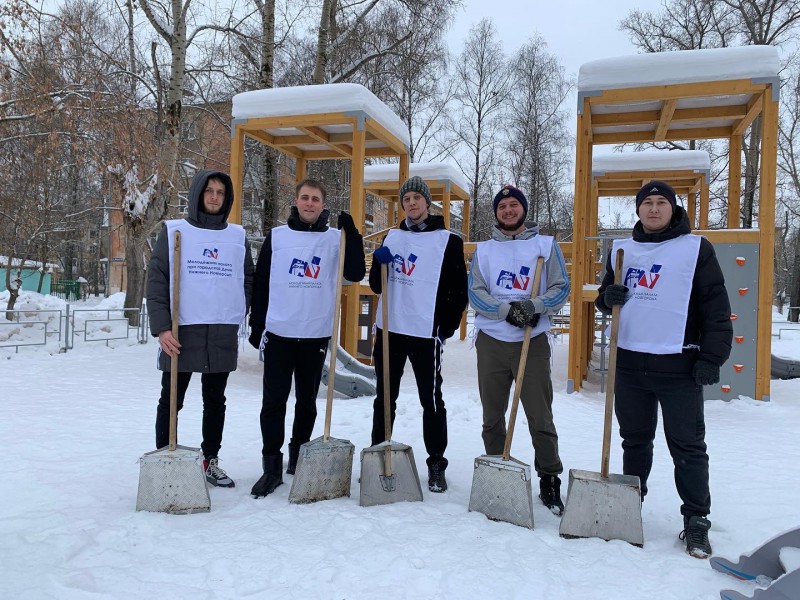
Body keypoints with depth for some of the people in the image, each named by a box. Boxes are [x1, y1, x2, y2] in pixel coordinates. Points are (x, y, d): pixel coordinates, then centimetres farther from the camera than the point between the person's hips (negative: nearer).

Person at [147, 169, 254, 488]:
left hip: (223, 334, 3)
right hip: (181, 331, -2)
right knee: (171, 402, 7)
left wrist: (238, 316, 3)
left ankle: (211, 461, 25)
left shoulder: (238, 236, 9)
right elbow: (156, 280, -5)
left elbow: (247, 280, 14)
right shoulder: (174, 231, 0)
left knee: (215, 402, 13)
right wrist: (161, 327, -13)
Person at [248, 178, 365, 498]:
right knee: (273, 401, -1)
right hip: (278, 333, 0)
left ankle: (299, 457, 28)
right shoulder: (277, 236, 4)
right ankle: (272, 467, 8)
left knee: (307, 401, 12)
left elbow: (355, 274, -8)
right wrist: (256, 326, 4)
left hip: (316, 335, 1)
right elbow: (260, 283, 6)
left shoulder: (335, 239, 3)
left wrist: (352, 234, -16)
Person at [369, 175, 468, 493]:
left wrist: (446, 329, -7)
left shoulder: (448, 240, -2)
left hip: (426, 333, -4)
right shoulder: (392, 237, 11)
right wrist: (378, 262, -6)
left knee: (431, 400, 5)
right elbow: (377, 285, 13)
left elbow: (459, 291, -3)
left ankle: (436, 464, 18)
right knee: (384, 398, 14)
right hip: (389, 330, 5)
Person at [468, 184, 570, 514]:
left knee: (540, 416, -1)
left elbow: (561, 288, 0)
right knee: (492, 415, 10)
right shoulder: (484, 250, 10)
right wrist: (506, 310, -16)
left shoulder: (546, 245, 7)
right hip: (491, 341, 2)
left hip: (533, 341, -2)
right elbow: (475, 292, 0)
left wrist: (535, 306, -18)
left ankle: (550, 481, 14)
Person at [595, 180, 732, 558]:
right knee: (635, 441, 16)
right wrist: (608, 296, -5)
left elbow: (716, 308, -4)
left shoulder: (696, 248, -1)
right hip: (629, 362, 4)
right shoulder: (623, 249, 12)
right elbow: (605, 296, 19)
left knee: (688, 446, 4)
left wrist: (712, 357, -10)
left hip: (679, 366, -4)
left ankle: (696, 522, 15)